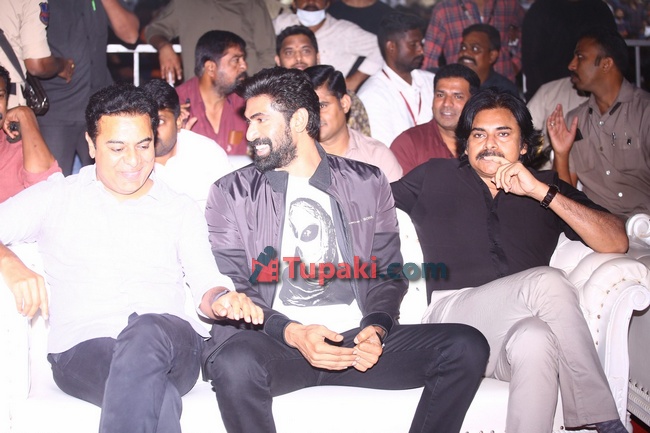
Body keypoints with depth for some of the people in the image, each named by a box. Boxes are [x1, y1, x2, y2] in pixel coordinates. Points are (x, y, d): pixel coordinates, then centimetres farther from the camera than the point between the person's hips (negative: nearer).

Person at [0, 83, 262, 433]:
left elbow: (206, 284, 12)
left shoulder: (181, 210, 20)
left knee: (148, 330, -38)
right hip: (82, 349, -2)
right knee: (157, 399, -37)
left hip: (172, 344, 2)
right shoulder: (57, 198, 16)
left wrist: (221, 301, -12)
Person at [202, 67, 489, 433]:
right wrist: (292, 333, -17)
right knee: (236, 361, -38)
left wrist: (376, 327, -10)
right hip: (277, 343, -2)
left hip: (358, 339, 3)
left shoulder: (368, 184, 13)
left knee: (467, 347, -18)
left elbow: (387, 274, 13)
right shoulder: (231, 194, 7)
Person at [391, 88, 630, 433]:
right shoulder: (434, 178, 22)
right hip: (454, 311, -1)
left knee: (534, 341, -38)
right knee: (548, 282, -30)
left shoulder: (546, 187, 21)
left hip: (519, 327, 1)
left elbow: (616, 243, 7)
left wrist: (540, 192, -2)